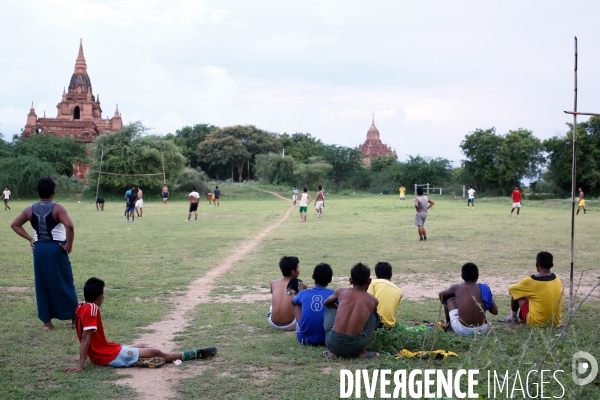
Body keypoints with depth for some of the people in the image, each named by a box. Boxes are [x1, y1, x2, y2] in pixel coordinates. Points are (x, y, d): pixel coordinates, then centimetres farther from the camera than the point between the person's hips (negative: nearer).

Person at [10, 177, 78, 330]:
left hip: (39, 249, 4)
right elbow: (69, 226, -26)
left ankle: (47, 321, 14)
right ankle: (74, 318, 12)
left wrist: (30, 239, 8)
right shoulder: (57, 208, -13)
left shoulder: (30, 209, 2)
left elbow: (15, 225, 10)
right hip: (56, 248, -4)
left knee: (42, 285, 12)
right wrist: (69, 245, -16)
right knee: (65, 284, 7)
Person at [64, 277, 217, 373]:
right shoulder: (92, 309, -22)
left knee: (144, 346, 20)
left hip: (100, 354, 10)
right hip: (111, 356, -10)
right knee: (156, 352, -1)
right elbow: (85, 337, -27)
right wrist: (81, 366, -29)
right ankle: (198, 353, 9)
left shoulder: (81, 307, 5)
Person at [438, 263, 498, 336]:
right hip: (481, 330, 2)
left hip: (462, 330, -2)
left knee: (449, 297, 21)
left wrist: (443, 302, 43)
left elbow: (441, 294, 21)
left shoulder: (457, 287, 0)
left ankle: (448, 323, 39)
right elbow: (495, 312, 6)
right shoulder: (484, 289, 1)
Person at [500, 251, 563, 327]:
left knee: (516, 293, 10)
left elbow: (511, 289, 2)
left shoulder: (531, 281, -14)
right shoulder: (558, 280, 0)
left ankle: (513, 317, 29)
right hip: (556, 322, 5)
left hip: (536, 322, -5)